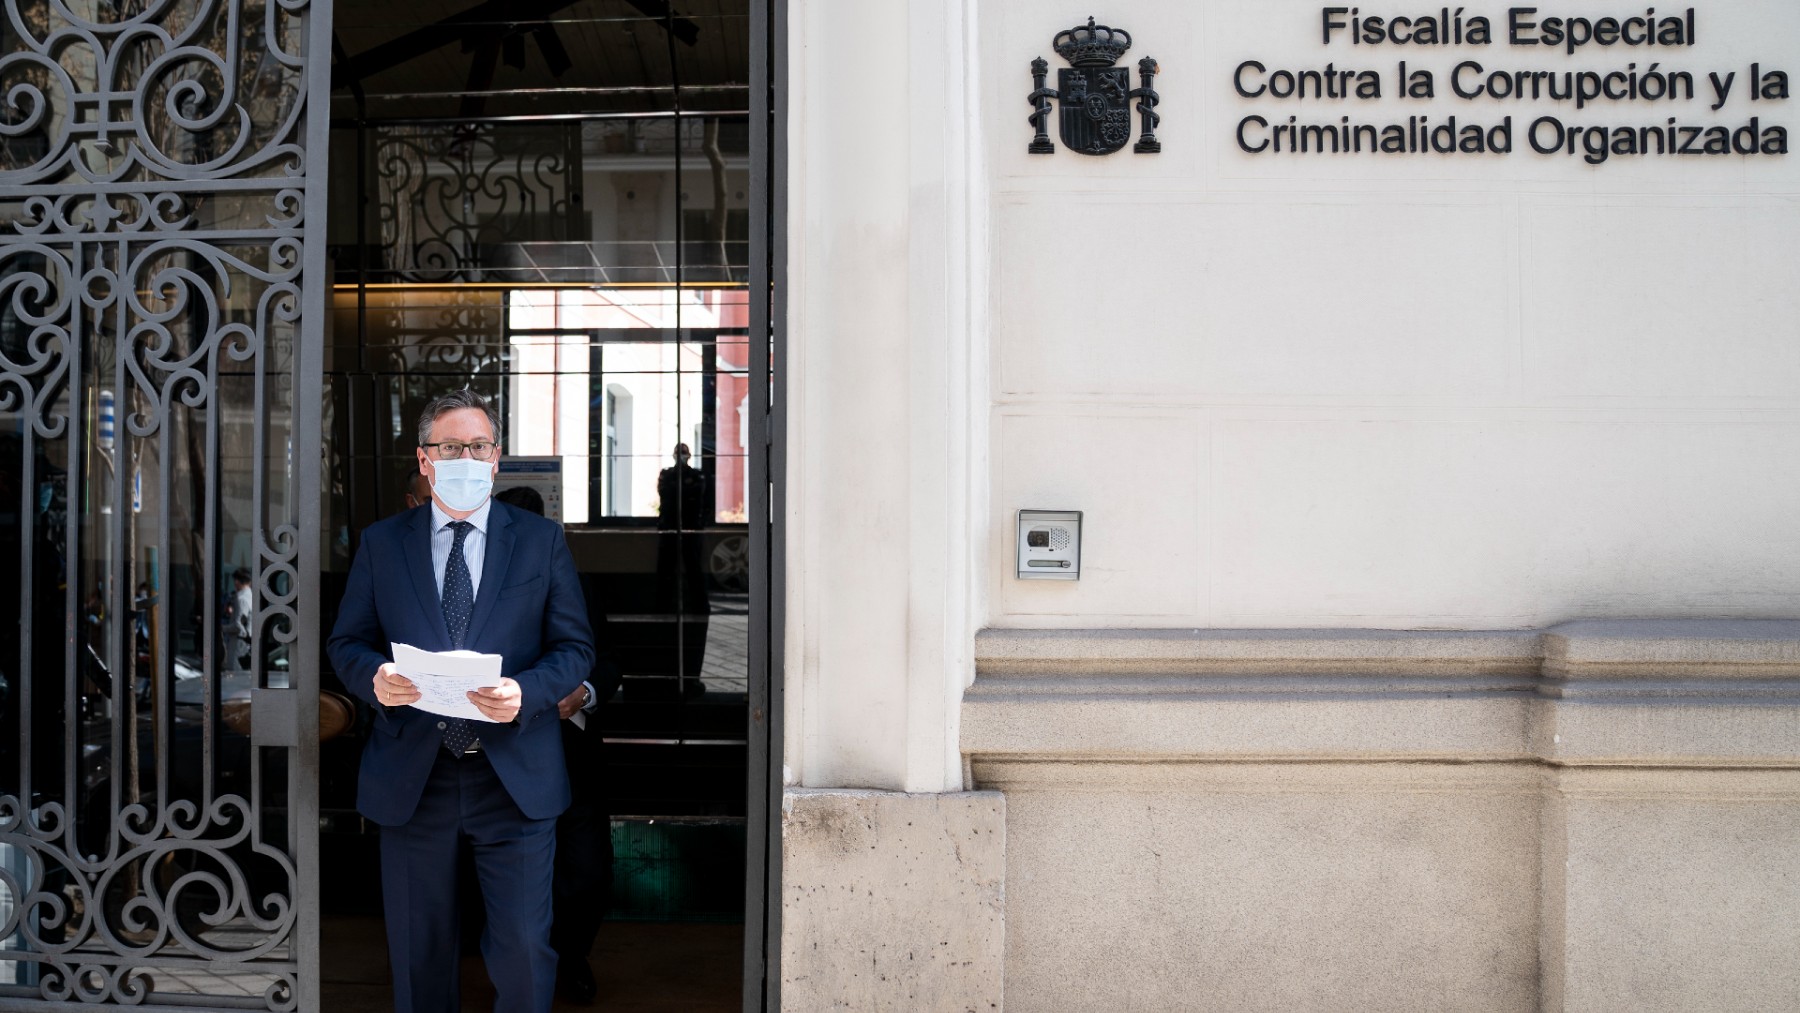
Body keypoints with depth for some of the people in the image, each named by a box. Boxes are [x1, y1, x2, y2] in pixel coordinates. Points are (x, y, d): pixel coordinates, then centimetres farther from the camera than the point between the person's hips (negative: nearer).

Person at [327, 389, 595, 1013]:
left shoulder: (541, 541, 5)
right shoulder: (381, 544, 8)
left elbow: (575, 649, 3)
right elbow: (345, 643, 9)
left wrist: (524, 693, -17)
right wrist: (374, 677, -14)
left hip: (515, 778, -1)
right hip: (411, 779, 1)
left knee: (523, 950, -2)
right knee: (419, 952, 11)